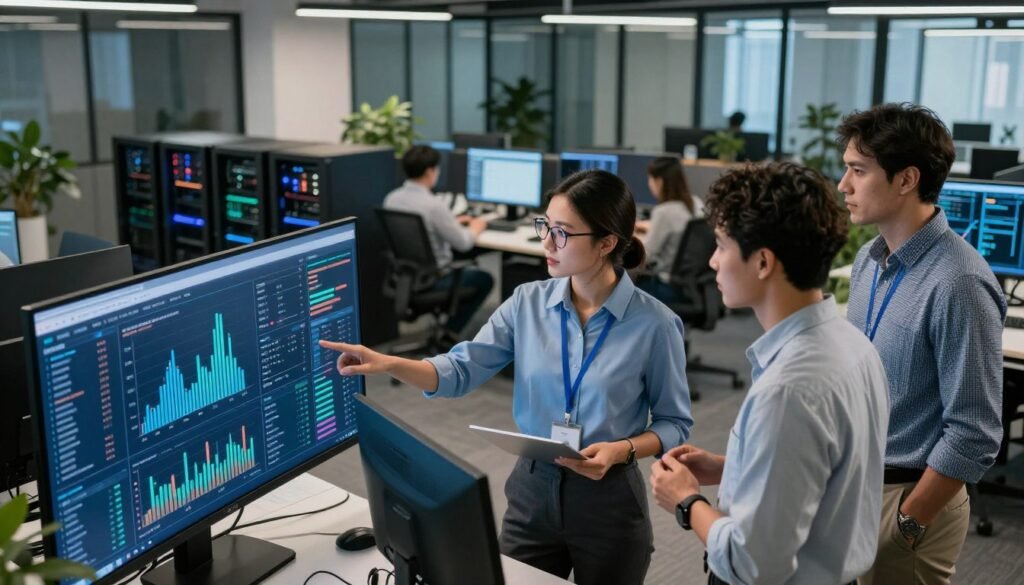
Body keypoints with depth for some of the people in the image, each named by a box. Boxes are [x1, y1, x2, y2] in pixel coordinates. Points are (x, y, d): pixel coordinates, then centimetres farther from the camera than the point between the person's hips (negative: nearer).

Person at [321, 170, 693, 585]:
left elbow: (674, 424, -5)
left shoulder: (654, 324, -13)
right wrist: (388, 364, -21)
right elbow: (460, 371, -6)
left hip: (610, 501, -2)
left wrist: (622, 450, -22)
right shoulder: (527, 302, -4)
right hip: (533, 489, 3)